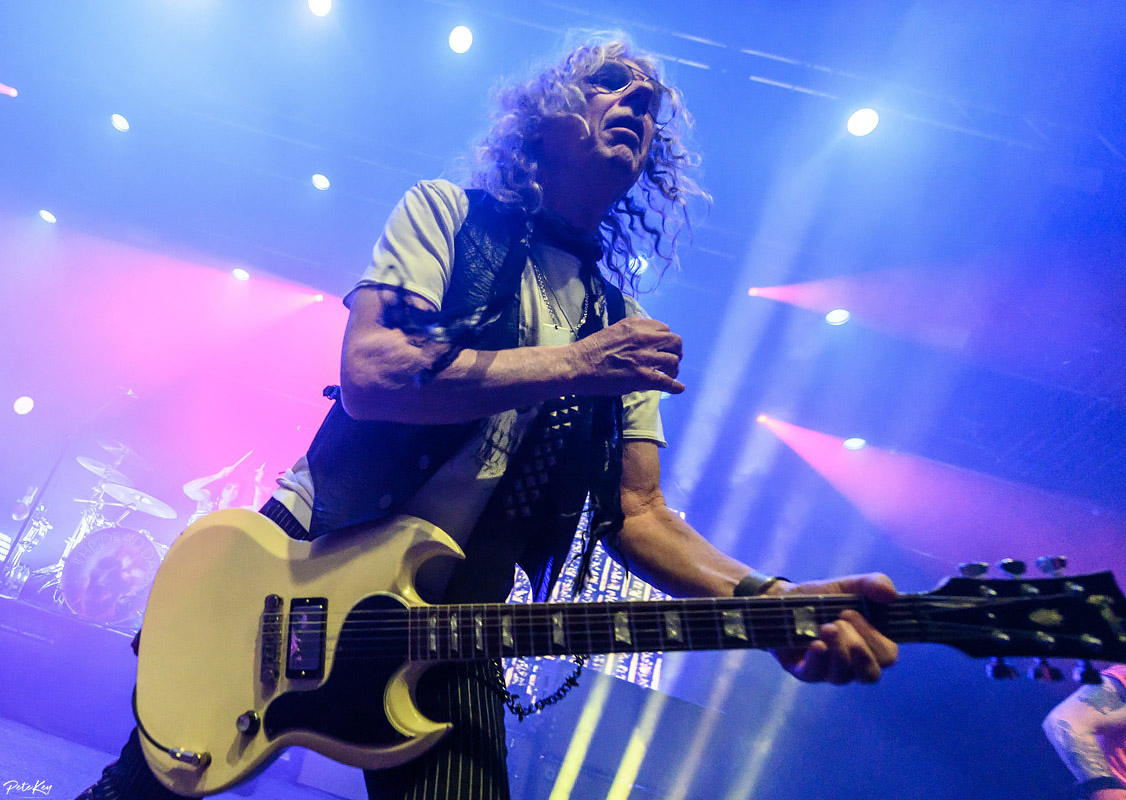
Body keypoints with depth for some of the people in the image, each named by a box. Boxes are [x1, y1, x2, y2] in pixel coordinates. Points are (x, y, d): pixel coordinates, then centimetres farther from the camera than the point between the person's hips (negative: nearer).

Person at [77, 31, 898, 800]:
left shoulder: (628, 333, 6)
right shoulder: (448, 211, -2)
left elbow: (638, 515, 0)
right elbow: (368, 373, -18)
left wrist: (770, 600, -17)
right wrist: (573, 366, -20)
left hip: (452, 625, 3)